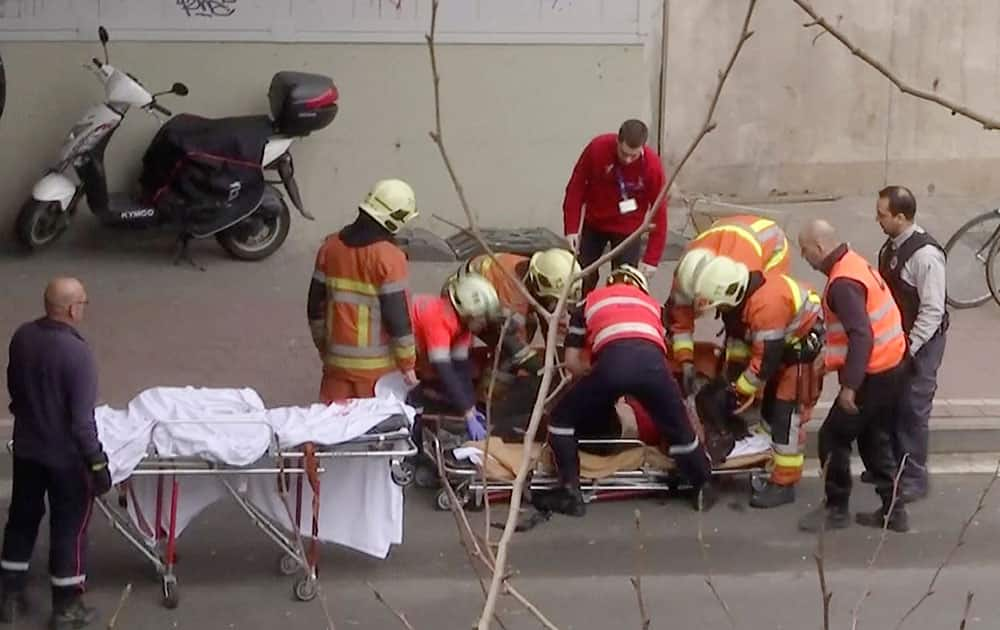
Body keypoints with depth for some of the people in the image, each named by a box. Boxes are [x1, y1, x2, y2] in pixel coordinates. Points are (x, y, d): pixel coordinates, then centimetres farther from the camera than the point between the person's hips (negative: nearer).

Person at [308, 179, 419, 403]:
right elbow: (397, 317, -16)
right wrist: (407, 364, -6)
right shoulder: (389, 257, -16)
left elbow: (315, 306, 8)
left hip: (337, 359, 5)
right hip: (376, 365, -5)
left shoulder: (330, 247, 1)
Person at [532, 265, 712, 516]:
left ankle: (570, 493, 12)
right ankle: (704, 487, 35)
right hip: (652, 360, 2)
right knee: (679, 429, 25)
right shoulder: (651, 303, 39)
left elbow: (572, 361, 27)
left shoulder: (589, 302, 34)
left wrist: (596, 378, 43)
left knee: (563, 418, 19)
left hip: (612, 360, -2)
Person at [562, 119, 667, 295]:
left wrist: (651, 258, -21)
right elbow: (576, 187, -13)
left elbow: (659, 212, -20)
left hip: (628, 230, -1)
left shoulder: (652, 165, -26)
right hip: (593, 224, 2)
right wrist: (571, 228, -14)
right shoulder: (598, 147, -25)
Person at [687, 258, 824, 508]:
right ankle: (777, 467, 27)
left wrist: (740, 391, -19)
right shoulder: (741, 295, -7)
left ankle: (784, 483, -8)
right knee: (770, 409, 15)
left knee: (787, 413, -12)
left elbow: (765, 359, -29)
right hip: (785, 344, 10)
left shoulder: (765, 304, -35)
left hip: (807, 346, -10)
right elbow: (737, 333, 9)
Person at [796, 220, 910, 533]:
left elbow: (861, 336, -29)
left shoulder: (842, 283, -23)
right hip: (889, 366, 10)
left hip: (873, 374, -10)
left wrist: (849, 385, -27)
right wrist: (828, 355, 26)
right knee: (874, 440, 17)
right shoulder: (853, 263, 9)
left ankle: (836, 510, 12)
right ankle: (892, 510, 22)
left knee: (833, 437, 1)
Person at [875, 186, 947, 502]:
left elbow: (932, 310, -23)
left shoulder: (925, 254, -25)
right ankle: (893, 465, 34)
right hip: (895, 339, 8)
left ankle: (914, 479, 12)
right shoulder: (892, 246, 2)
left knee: (912, 410, 0)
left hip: (919, 344, -8)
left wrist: (909, 347, -21)